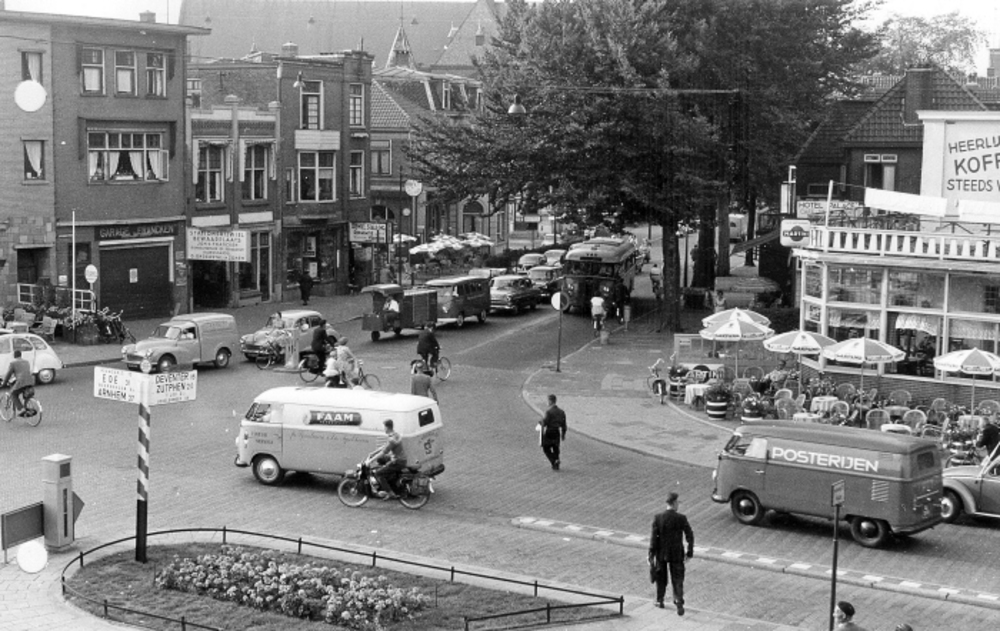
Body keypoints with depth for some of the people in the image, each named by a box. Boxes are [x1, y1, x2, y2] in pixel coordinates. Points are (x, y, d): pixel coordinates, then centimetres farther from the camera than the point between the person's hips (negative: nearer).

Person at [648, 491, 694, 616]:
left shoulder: (658, 518, -12)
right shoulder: (681, 518, -13)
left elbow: (654, 537, -11)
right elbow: (690, 535, -9)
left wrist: (651, 555, -5)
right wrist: (690, 551, 3)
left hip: (661, 553, 1)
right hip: (677, 554, -1)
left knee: (661, 578, 20)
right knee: (677, 579, 7)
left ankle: (660, 601, 31)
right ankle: (679, 604, -5)